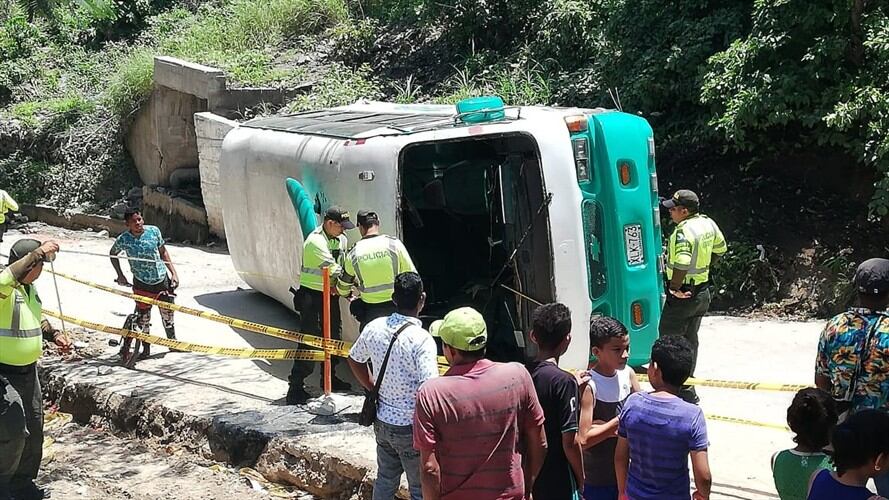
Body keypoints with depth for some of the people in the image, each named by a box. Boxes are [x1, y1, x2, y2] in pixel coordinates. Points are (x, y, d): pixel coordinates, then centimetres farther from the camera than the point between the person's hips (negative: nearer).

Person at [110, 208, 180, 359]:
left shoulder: (154, 231, -7)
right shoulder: (123, 239, -12)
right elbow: (113, 254, 9)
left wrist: (173, 273, 1)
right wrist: (120, 275, 6)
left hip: (162, 279, 2)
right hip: (142, 284, -2)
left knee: (167, 313, 14)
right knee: (143, 318, 3)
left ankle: (173, 341, 35)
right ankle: (146, 349, 22)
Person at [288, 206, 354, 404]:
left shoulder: (341, 239, 6)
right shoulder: (315, 241, -22)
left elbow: (343, 266, 6)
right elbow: (333, 268, -24)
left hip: (331, 294, 9)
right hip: (312, 296, -9)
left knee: (334, 336, 17)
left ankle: (329, 378, 33)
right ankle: (295, 387, -9)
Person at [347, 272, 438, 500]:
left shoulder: (374, 328, -5)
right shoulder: (422, 339, -25)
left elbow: (354, 360, 12)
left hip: (382, 420, 6)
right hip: (410, 428, -6)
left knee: (385, 479, 23)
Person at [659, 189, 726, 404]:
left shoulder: (684, 231, -25)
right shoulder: (708, 223, 3)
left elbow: (682, 263, -37)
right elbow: (720, 248, 19)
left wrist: (674, 288, -24)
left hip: (683, 294, -9)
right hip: (703, 291, 9)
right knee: (690, 339, 20)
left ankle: (686, 394, 0)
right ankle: (686, 384, 30)